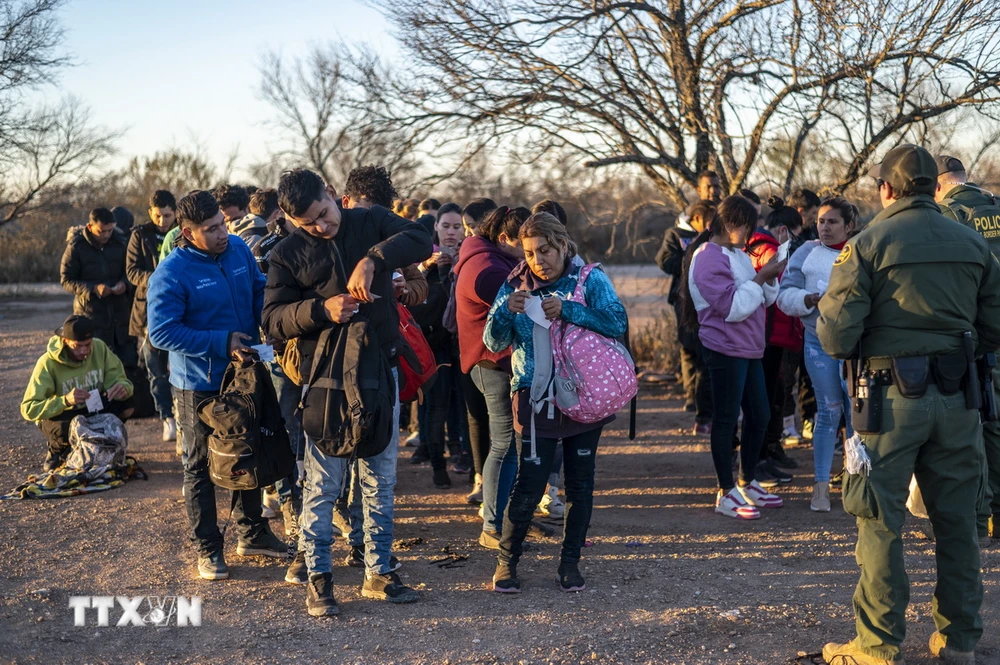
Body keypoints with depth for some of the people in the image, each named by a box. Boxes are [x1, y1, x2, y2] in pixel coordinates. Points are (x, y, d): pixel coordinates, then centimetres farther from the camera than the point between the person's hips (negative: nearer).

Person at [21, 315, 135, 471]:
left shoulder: (100, 348, -15)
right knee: (65, 429, -38)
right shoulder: (48, 363, -25)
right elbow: (28, 409, -28)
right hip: (59, 416, -4)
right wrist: (65, 400, -45)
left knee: (125, 401, -24)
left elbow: (118, 378, -9)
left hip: (92, 410, 4)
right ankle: (57, 451, 0)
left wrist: (122, 387, -36)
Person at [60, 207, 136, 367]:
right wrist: (93, 289, -19)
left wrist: (124, 283, -10)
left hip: (120, 311, 3)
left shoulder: (120, 242, 2)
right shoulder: (76, 246, -7)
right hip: (91, 314, -3)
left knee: (129, 358, 5)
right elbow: (66, 279, -5)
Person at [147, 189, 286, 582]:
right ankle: (207, 548, 20)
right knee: (200, 467, 7)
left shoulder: (239, 250, -3)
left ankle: (252, 533, 35)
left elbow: (259, 292, 11)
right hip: (199, 385, -6)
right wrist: (221, 342, -25)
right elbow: (161, 332, -22)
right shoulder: (171, 273, -20)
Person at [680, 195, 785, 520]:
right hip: (725, 349, -9)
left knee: (760, 417, 13)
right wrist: (760, 277, -17)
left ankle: (747, 484, 28)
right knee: (726, 419, -1)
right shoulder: (708, 258, -14)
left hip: (749, 348, 9)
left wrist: (769, 277, -1)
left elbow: (764, 299, 17)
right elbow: (733, 307, -21)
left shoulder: (737, 254, 15)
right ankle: (726, 494, 8)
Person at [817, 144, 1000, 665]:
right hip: (957, 397, 5)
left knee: (881, 523, 4)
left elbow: (836, 337, -14)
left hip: (892, 396, -4)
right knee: (956, 521, 14)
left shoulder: (867, 244, -8)